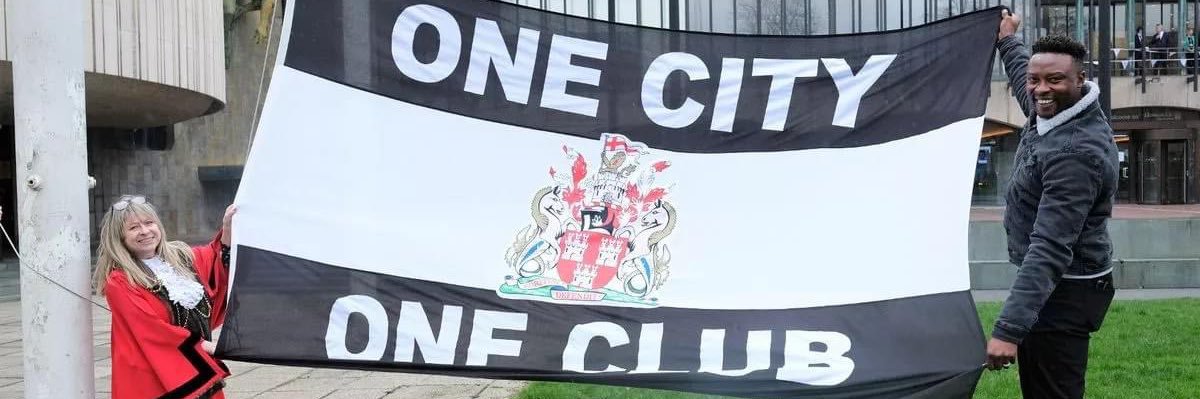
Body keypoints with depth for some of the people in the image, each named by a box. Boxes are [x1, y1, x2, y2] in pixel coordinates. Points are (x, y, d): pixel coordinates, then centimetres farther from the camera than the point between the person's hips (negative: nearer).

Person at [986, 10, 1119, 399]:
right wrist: (1007, 40, 45)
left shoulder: (1075, 153, -28)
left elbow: (1050, 249, -35)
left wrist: (1008, 328, -41)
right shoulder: (1050, 111, 1)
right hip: (1049, 282, 11)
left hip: (1064, 293, -11)